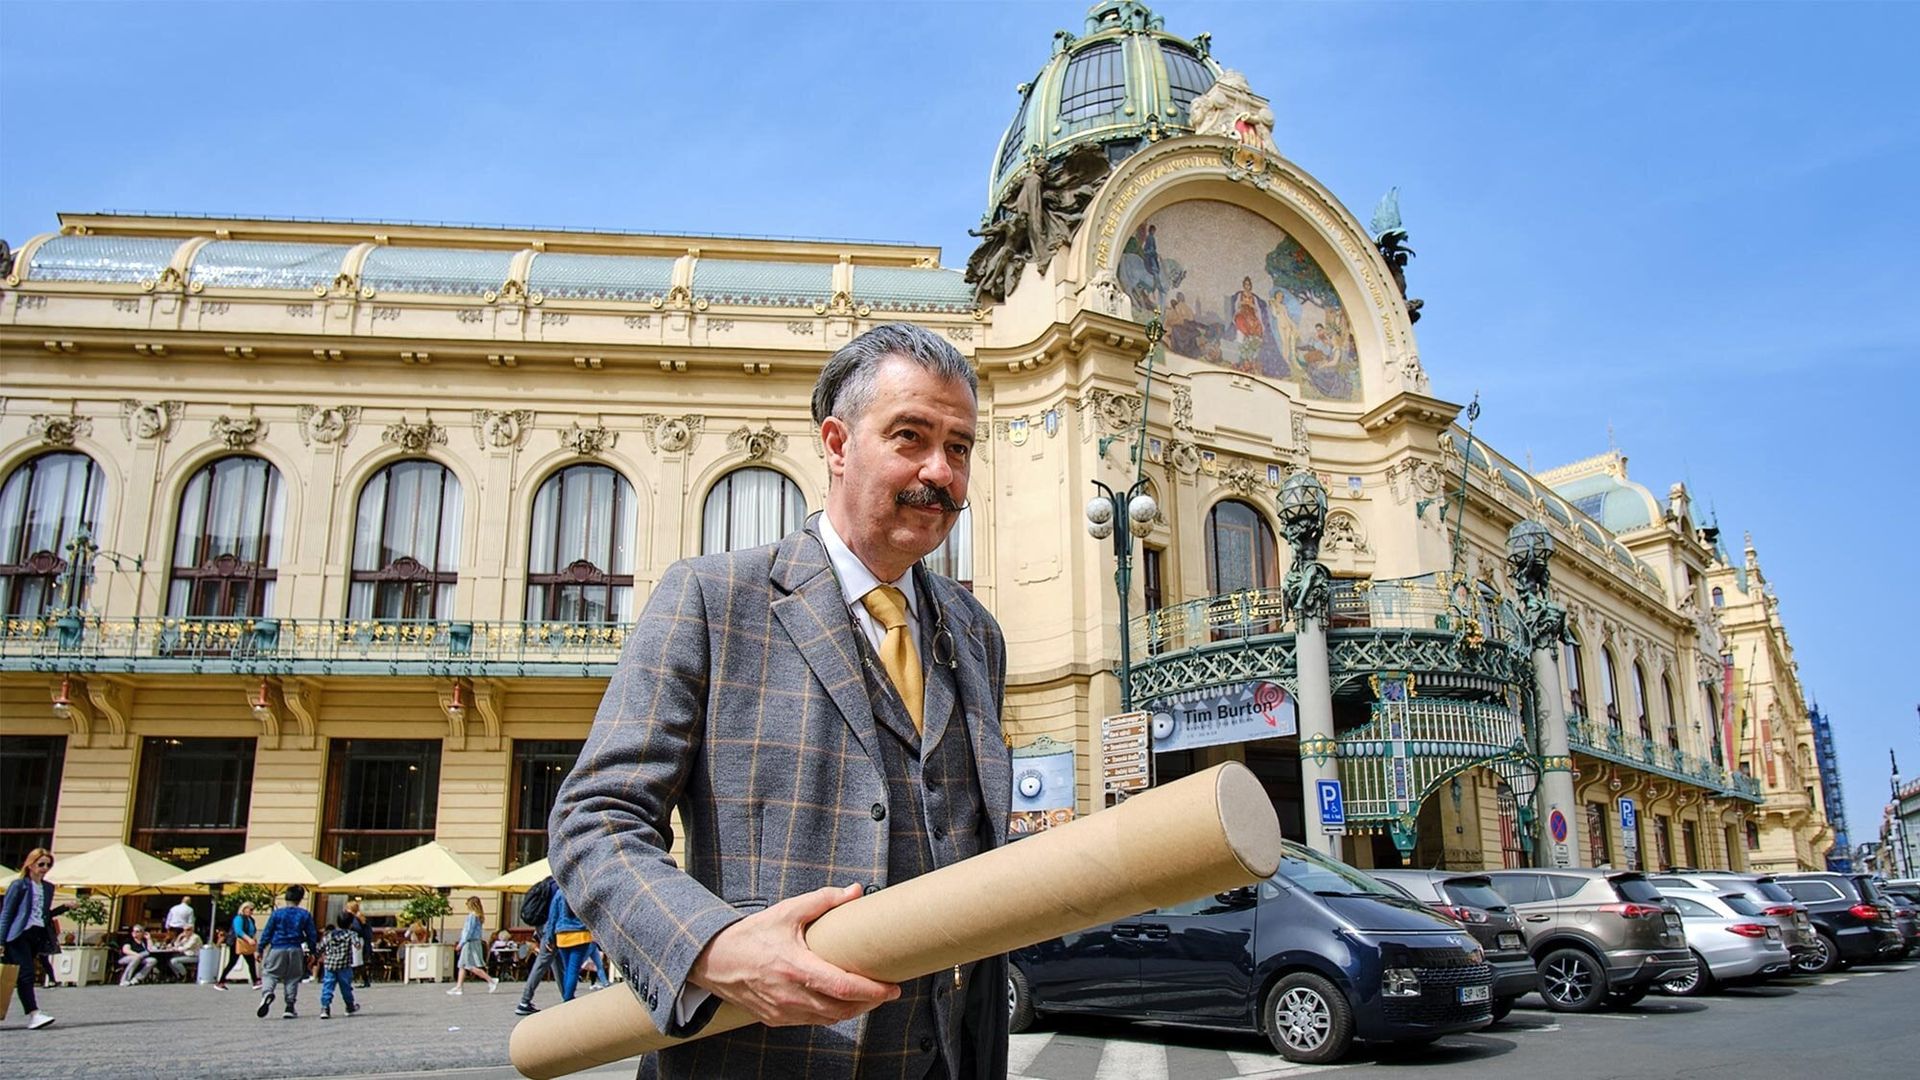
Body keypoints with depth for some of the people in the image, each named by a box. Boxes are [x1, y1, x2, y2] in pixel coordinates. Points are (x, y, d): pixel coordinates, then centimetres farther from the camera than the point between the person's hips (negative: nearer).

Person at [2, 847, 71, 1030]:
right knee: (27, 974, -13)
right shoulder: (19, 885, -1)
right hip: (19, 935, -6)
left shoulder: (48, 888, 16)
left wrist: (64, 907, 9)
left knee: (26, 976, 7)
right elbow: (6, 914, -3)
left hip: (38, 936, 6)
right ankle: (34, 1014, -19)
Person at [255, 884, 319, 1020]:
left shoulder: (277, 913, 0)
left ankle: (267, 993, -27)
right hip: (296, 950, 2)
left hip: (277, 949, -1)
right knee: (292, 978, 11)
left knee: (270, 974, 4)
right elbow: (312, 934, 6)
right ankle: (289, 1007, 8)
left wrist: (260, 950, 9)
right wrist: (313, 951, 16)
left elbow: (267, 932, 1)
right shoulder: (305, 915, 3)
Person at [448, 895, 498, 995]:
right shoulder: (478, 916, 11)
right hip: (476, 942, 10)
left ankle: (491, 981, -11)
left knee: (473, 967, -10)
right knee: (462, 966, 13)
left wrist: (461, 943, -12)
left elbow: (469, 931, -18)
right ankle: (458, 988, 16)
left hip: (470, 943, -10)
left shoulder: (472, 916, -15)